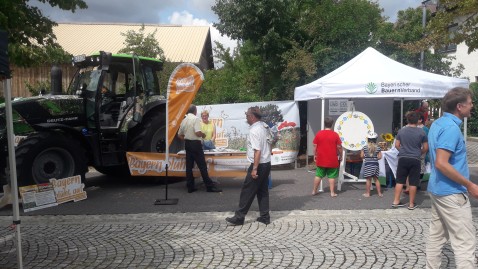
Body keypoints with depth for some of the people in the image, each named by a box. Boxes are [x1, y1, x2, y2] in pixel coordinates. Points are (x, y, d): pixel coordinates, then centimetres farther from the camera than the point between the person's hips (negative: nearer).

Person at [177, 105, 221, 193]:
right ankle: (209, 186, 0)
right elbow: (198, 132, -23)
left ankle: (190, 187, 11)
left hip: (187, 144, 7)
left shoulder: (184, 120, 10)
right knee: (202, 166, -4)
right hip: (195, 144, -7)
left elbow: (179, 135, 14)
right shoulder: (196, 119, -11)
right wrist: (203, 135, -4)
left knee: (189, 166, 8)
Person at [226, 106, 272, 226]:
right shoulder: (265, 127, 9)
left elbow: (258, 151, -24)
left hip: (258, 165, -9)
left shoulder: (254, 131, -19)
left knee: (247, 191, -1)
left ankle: (239, 217, 7)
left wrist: (255, 169, -23)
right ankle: (265, 217, 18)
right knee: (263, 191, 14)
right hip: (267, 163, 9)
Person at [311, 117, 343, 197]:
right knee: (332, 176, 6)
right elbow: (339, 147, -4)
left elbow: (315, 146, 1)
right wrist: (340, 156, 8)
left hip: (321, 160, 2)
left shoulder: (318, 133, -3)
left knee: (318, 175, 11)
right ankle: (332, 192, 9)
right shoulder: (335, 135, -7)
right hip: (332, 160, -2)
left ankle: (314, 191, 18)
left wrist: (315, 155, 12)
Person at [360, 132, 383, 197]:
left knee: (368, 179, 2)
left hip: (367, 164, -2)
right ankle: (379, 193, 16)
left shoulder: (365, 147, -4)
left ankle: (367, 193, 6)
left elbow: (362, 156, -3)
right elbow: (380, 157, -3)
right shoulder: (378, 147, -2)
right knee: (376, 179, 12)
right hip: (375, 164, 2)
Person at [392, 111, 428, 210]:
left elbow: (397, 145, 5)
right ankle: (411, 204, 12)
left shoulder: (401, 131, 1)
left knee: (400, 181, 9)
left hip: (403, 158, 2)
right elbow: (426, 147, 0)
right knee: (413, 182, 5)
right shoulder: (421, 132, -5)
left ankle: (396, 201, 12)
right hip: (415, 160, -2)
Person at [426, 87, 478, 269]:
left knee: (436, 236, 15)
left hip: (437, 188, 10)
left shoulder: (438, 123, 11)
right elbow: (442, 164, -27)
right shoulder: (451, 127, -19)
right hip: (452, 192, -10)